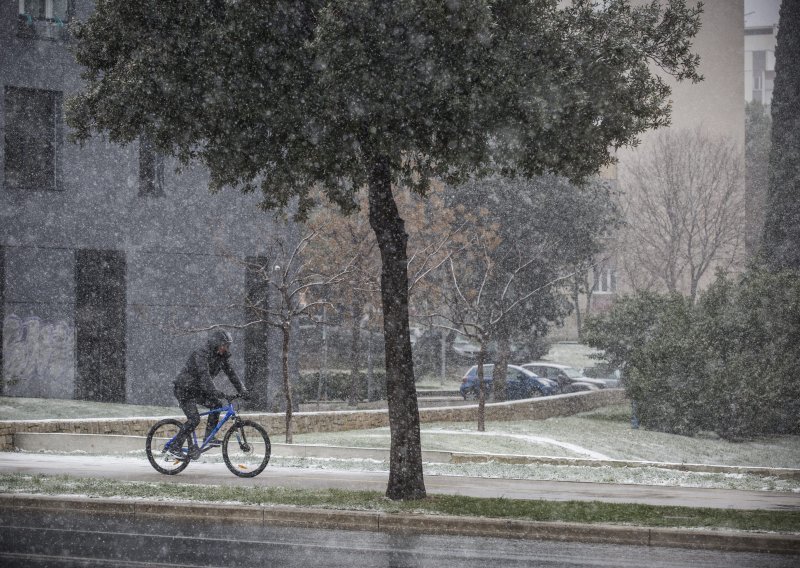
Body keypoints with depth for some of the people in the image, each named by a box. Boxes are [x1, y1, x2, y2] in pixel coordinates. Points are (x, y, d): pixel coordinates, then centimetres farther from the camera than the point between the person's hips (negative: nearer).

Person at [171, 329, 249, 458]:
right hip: (184, 390, -8)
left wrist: (242, 391, -10)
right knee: (194, 419, -18)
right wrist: (216, 393, -47)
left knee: (216, 404, -10)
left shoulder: (221, 356, -1)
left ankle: (209, 436, -1)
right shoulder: (200, 354, -26)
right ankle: (176, 447, -8)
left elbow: (231, 373, 1)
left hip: (197, 390, 8)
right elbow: (204, 376, -38)